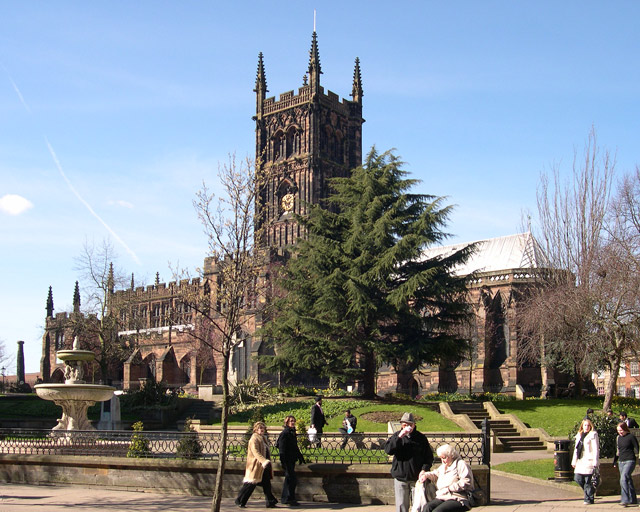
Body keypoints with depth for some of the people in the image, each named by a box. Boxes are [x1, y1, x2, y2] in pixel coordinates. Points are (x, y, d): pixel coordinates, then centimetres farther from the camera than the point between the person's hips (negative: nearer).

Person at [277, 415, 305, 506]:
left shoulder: (292, 433, 15)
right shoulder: (284, 433, -12)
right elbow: (282, 448, -17)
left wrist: (300, 457, 27)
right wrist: (283, 461, -22)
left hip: (292, 460, 9)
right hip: (287, 460, -9)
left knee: (289, 479, 13)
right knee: (292, 479, -10)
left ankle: (284, 498, 20)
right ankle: (290, 499, -3)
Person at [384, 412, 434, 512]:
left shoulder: (421, 438, 4)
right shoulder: (397, 436, 3)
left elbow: (429, 456, 7)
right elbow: (388, 450, -13)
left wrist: (424, 469, -9)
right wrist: (399, 437, -21)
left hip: (417, 478, 0)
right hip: (400, 478, 0)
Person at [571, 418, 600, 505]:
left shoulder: (593, 435, -3)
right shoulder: (579, 435, 17)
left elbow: (596, 449, -8)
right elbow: (576, 449, 20)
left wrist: (595, 462, -13)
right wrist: (574, 461, 17)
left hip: (589, 461, -7)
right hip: (580, 461, 7)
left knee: (587, 480, -6)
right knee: (578, 479, 2)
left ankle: (589, 499, 6)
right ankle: (591, 490, 26)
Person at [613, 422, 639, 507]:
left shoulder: (631, 437, -6)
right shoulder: (618, 438, 14)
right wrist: (615, 461, 24)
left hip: (630, 461, -7)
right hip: (621, 462, 7)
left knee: (623, 479, -20)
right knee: (628, 480, 11)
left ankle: (625, 500, -22)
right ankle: (633, 500, 20)